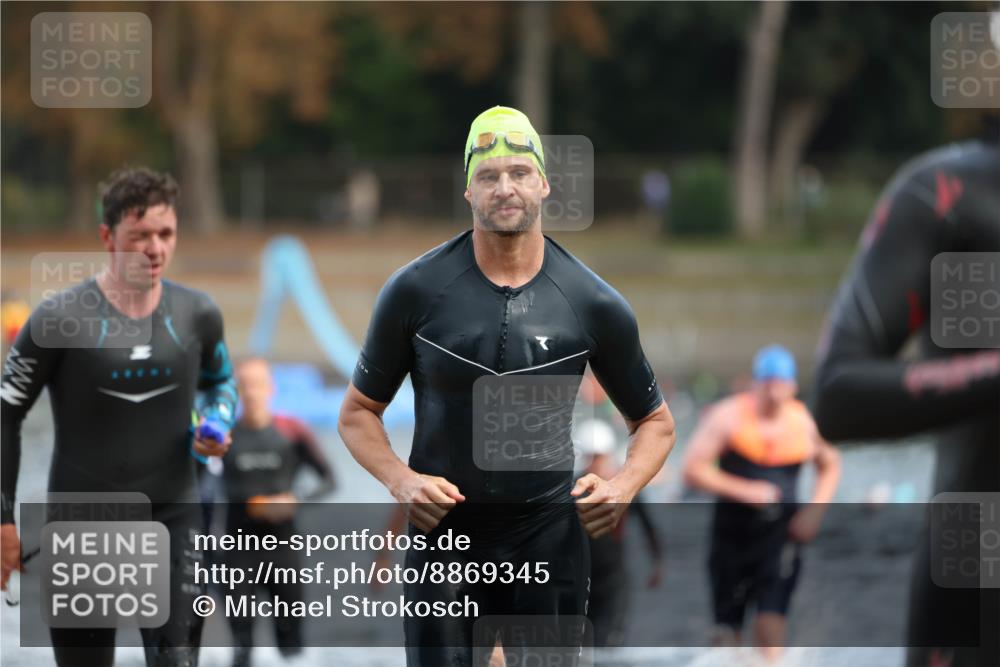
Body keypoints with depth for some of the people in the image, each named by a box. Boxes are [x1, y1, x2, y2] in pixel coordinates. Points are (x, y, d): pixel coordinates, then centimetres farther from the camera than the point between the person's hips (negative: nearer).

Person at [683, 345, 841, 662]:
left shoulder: (803, 422, 0)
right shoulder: (728, 417, -7)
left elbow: (830, 464, 17)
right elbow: (693, 470, -9)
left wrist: (816, 509, 1)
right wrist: (745, 491, -19)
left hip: (781, 532, 0)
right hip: (732, 531, 0)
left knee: (772, 616, -17)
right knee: (728, 624, 7)